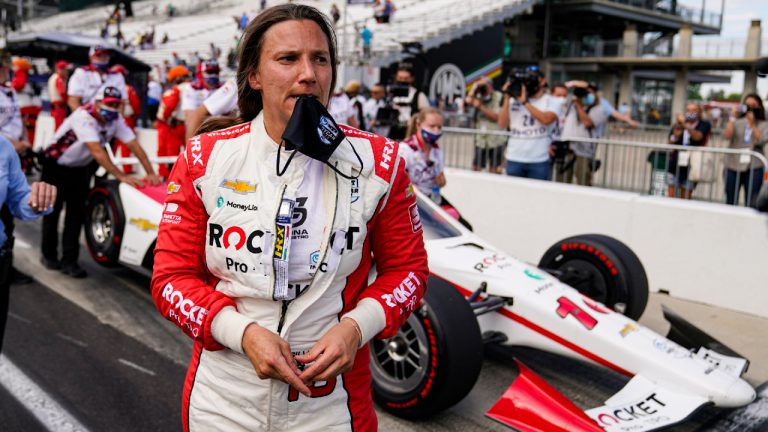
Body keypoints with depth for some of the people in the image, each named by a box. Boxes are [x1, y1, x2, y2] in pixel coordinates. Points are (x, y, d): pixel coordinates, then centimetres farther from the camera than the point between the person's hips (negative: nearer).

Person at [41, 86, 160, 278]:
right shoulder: (84, 116, -31)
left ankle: (69, 260, 6)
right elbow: (97, 152, -39)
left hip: (80, 168, 5)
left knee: (77, 214, 0)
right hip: (56, 166, -5)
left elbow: (134, 145, -16)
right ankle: (49, 254, 25)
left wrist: (150, 173, -27)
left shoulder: (116, 119, -12)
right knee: (52, 210, 7)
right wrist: (122, 176, -44)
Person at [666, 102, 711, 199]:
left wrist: (686, 125, -31)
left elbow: (697, 136, -17)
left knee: (685, 199, 0)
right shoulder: (677, 125, 10)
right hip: (674, 166, 2)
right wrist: (675, 135, -11)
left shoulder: (704, 125, 4)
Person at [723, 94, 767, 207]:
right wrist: (733, 118, -10)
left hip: (754, 167, -1)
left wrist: (752, 124, -11)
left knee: (751, 203, -3)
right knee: (730, 202, 7)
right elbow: (726, 136, -8)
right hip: (733, 166, 1)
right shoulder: (737, 122, 7)